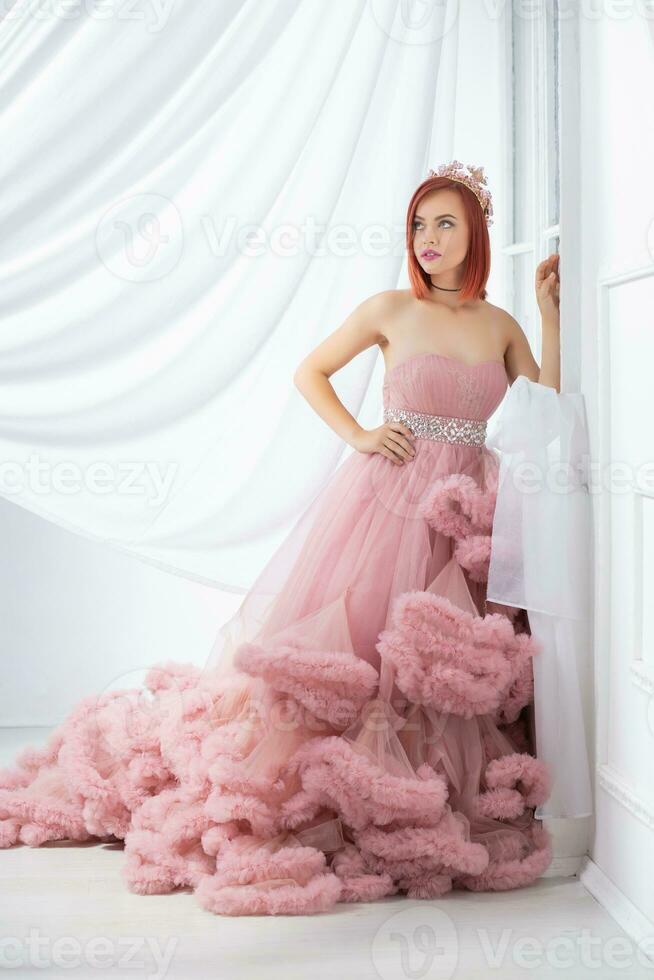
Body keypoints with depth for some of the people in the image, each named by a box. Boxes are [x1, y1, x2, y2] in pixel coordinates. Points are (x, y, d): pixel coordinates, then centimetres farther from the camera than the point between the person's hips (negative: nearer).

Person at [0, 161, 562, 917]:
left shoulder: (501, 325, 10)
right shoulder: (391, 309, 1)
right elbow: (310, 373, 9)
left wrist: (551, 310, 2)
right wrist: (358, 437, -4)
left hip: (462, 512, 3)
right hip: (387, 492, -3)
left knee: (437, 662, 2)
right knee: (341, 634, -4)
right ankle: (283, 789, 7)